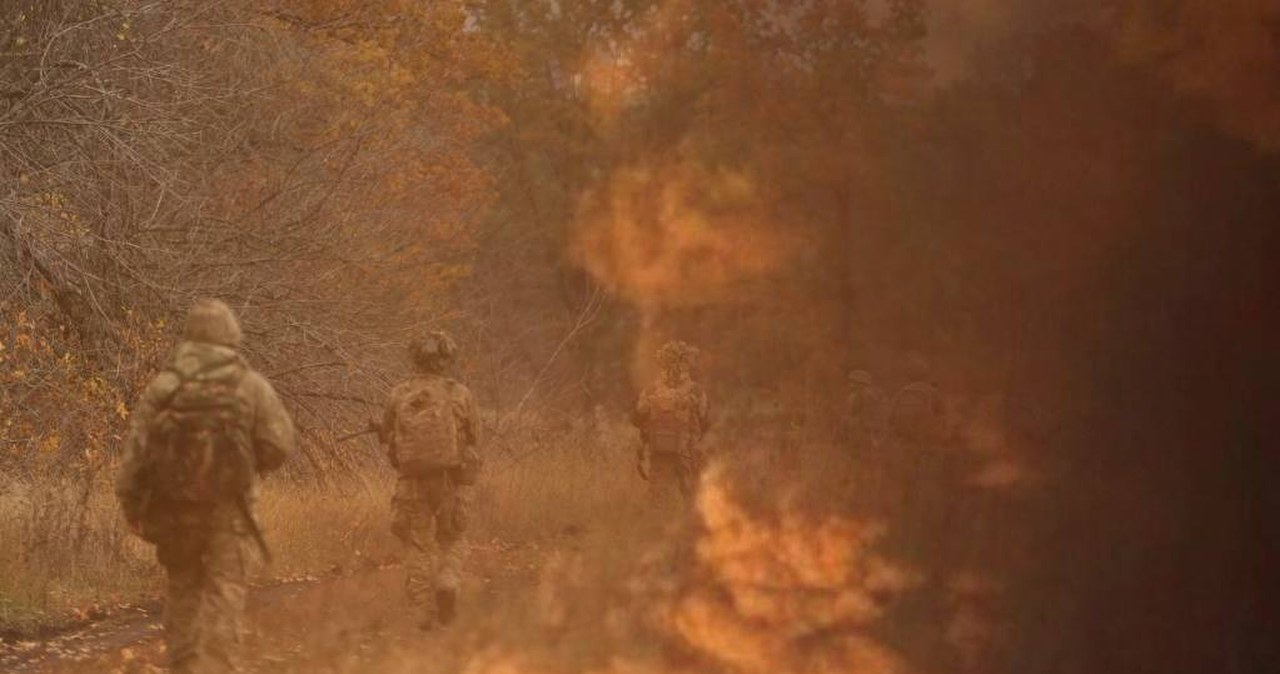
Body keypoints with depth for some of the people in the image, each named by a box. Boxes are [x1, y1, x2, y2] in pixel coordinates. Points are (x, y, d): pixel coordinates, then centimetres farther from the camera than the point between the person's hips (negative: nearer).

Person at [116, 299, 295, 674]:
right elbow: (279, 445, -4)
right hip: (226, 505, -2)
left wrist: (131, 504, 2)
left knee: (183, 587, 16)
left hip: (172, 504, 2)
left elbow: (136, 447, -3)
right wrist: (253, 465, 16)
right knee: (223, 593, -1)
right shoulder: (250, 385, -2)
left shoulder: (163, 385, 2)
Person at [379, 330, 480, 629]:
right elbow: (474, 438, 2)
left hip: (411, 481, 0)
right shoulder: (460, 395, -5)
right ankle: (448, 581, -9)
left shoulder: (399, 395, -4)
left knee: (418, 546, 9)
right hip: (451, 480, 0)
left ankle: (425, 612, 7)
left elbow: (387, 436, 7)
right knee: (451, 540, 18)